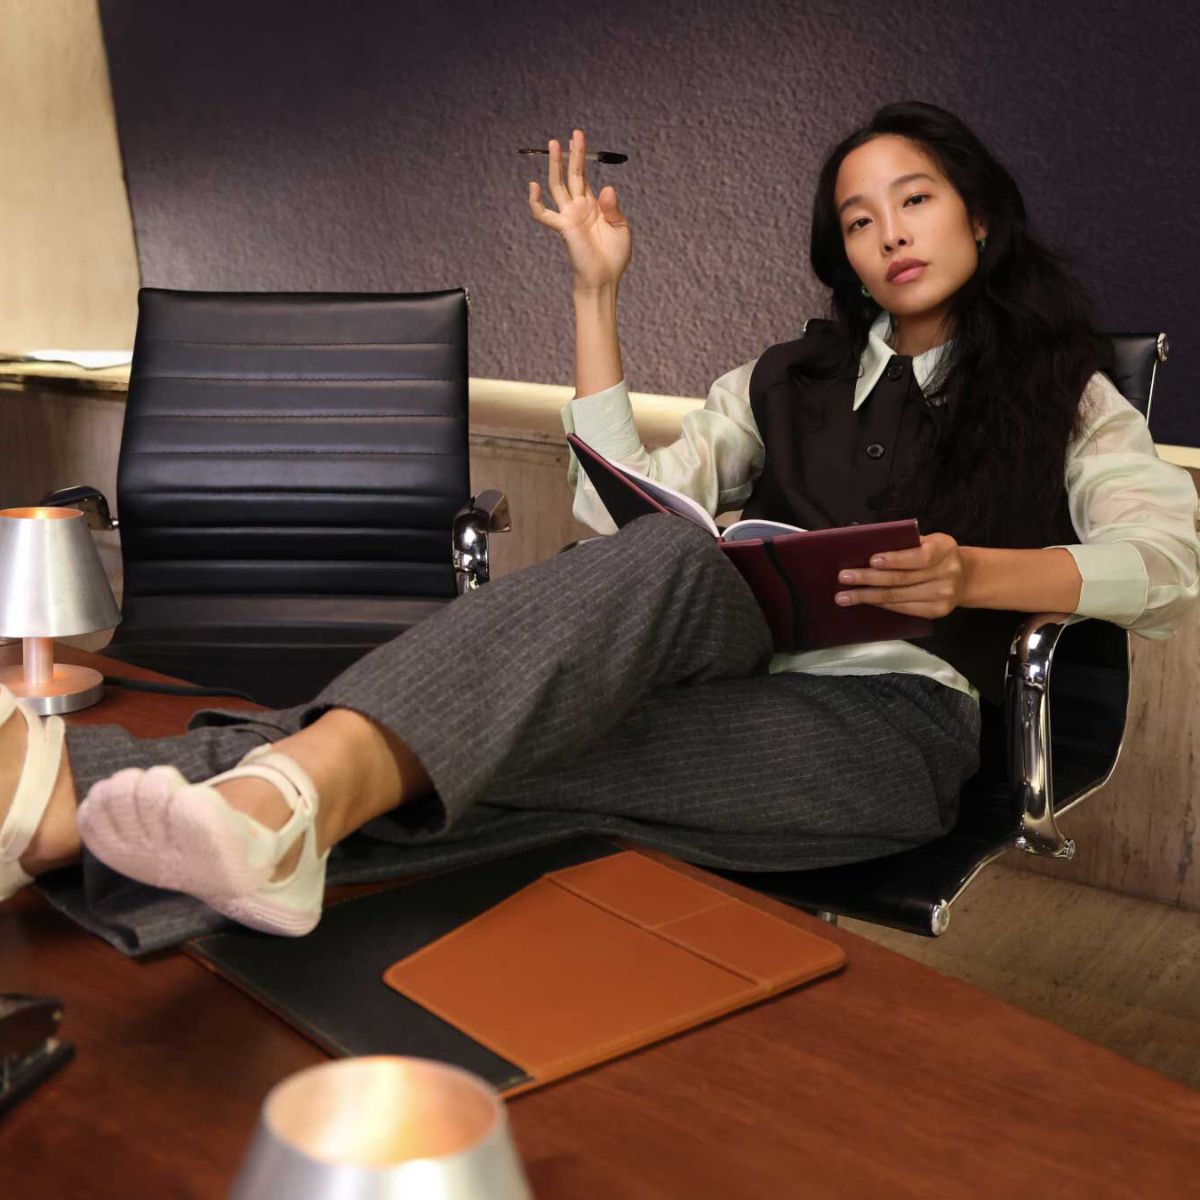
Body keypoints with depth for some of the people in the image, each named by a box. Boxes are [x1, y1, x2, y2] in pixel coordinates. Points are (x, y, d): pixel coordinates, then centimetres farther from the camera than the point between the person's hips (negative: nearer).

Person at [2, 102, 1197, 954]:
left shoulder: (1063, 396, 19)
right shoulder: (788, 379, 28)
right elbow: (621, 509, 15)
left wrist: (967, 574, -18)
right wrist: (597, 292, 14)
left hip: (893, 722, -1)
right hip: (740, 669, 2)